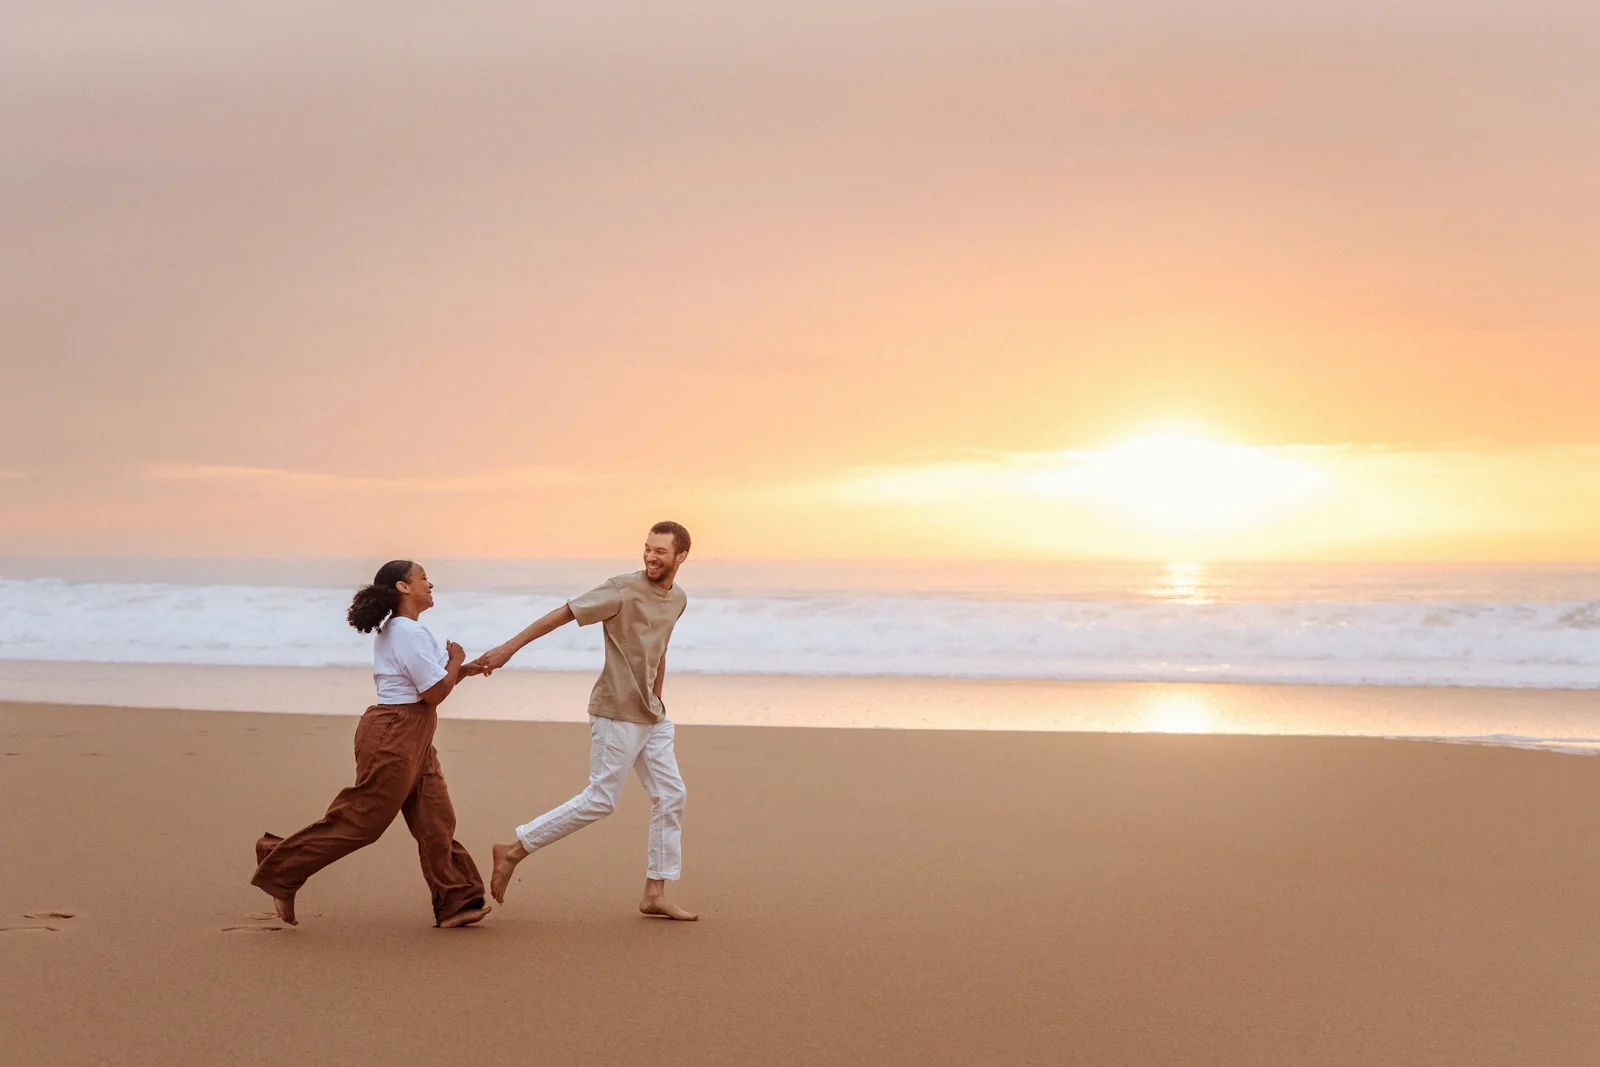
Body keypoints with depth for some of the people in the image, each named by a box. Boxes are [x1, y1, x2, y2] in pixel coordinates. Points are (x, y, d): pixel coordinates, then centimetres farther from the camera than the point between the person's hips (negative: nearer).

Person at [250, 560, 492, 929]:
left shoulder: (395, 631, 16)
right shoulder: (409, 633, -17)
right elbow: (435, 693, -17)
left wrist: (464, 670, 11)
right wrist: (456, 661, -1)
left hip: (413, 741, 10)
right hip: (394, 736, -10)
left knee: (435, 820, 6)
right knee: (360, 820, -4)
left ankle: (455, 902, 8)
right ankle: (280, 868, 7)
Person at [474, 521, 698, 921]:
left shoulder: (678, 599, 8)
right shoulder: (623, 590, -15)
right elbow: (564, 613, -15)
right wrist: (510, 648, -18)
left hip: (652, 717, 8)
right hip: (616, 714, -8)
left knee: (671, 796, 5)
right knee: (600, 800, -7)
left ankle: (655, 895, 12)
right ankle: (514, 850, 3)